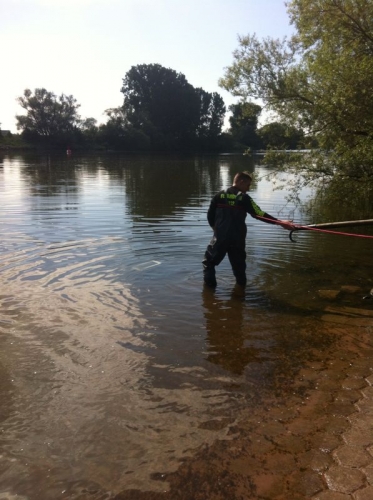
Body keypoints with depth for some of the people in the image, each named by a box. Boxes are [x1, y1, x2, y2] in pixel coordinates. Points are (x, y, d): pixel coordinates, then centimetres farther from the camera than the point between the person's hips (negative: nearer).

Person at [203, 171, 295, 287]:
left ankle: (210, 284, 12)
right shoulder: (244, 198, -4)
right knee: (239, 264, 18)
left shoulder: (219, 196, 2)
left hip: (220, 237, 1)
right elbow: (260, 214, -8)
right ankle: (241, 284, 26)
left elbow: (210, 215, 5)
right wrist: (280, 222, -6)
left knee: (209, 261, 15)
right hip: (237, 239, 0)